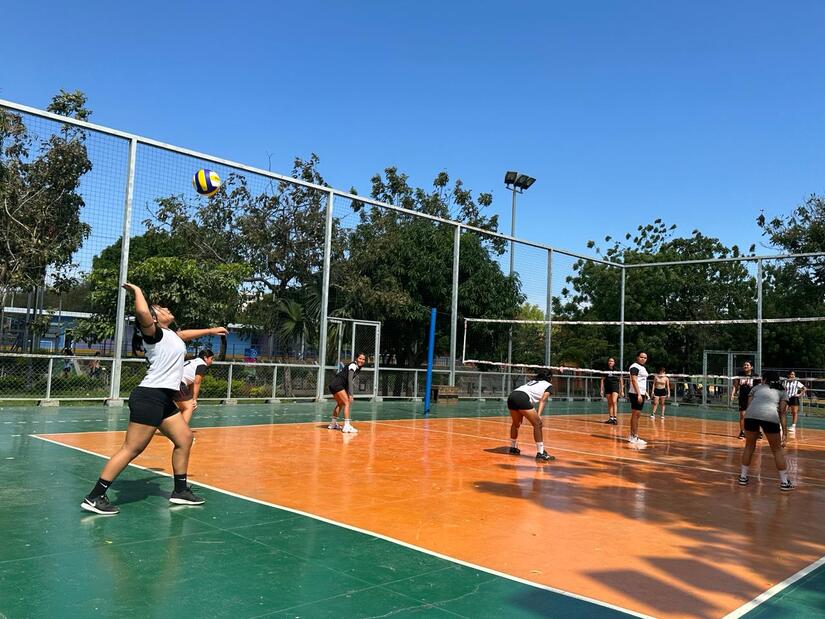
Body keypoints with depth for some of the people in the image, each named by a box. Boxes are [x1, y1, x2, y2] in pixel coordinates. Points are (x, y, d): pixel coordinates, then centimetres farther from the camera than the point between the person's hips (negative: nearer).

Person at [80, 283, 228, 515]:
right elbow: (143, 313, -30)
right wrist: (137, 291, -12)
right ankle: (94, 497, -3)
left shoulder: (170, 334, 18)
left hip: (163, 399, 10)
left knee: (184, 438, 13)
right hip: (149, 397, -10)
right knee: (132, 449, -9)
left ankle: (180, 491, 22)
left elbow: (184, 335, 42)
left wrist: (210, 331, 51)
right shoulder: (154, 333, -8)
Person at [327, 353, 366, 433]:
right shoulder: (353, 365, -11)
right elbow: (349, 380, -21)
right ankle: (346, 426, -18)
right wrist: (350, 394, -27)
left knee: (340, 404, 23)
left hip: (333, 385, 10)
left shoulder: (357, 368, 17)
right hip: (337, 385, -10)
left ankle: (333, 424, 34)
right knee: (347, 403, -13)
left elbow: (350, 381, 21)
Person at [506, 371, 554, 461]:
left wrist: (521, 415, 29)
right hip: (522, 398, -7)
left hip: (511, 396, 7)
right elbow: (542, 400, 4)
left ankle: (513, 448, 42)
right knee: (537, 424, 3)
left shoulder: (532, 382, 36)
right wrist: (539, 415, -8)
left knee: (516, 424, 28)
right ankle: (540, 454, -1)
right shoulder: (549, 385, 20)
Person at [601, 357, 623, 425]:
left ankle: (615, 418, -21)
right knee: (609, 403, 6)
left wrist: (622, 391, 2)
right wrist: (601, 390, 3)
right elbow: (602, 380, 9)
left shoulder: (617, 371, 1)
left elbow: (620, 381, 5)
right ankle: (611, 418, 12)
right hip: (607, 388, 3)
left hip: (615, 388, -3)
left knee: (614, 402, -18)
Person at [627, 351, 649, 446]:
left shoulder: (643, 367, 20)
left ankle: (632, 435, 16)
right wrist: (638, 394, -23)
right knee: (635, 414, -8)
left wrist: (645, 392, 19)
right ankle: (634, 437, -7)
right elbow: (634, 380, -18)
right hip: (635, 393, -10)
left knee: (637, 415, 11)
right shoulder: (635, 366, -10)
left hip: (641, 393, 10)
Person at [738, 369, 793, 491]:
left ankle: (743, 477, 28)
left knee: (749, 446, 21)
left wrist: (746, 429, 25)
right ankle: (784, 482, 22)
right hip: (770, 417, -1)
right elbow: (782, 414, 16)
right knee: (777, 450, 16)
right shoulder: (782, 391, 27)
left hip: (751, 415, 1)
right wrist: (784, 434, 15)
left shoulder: (756, 388, 30)